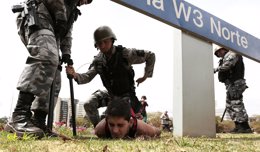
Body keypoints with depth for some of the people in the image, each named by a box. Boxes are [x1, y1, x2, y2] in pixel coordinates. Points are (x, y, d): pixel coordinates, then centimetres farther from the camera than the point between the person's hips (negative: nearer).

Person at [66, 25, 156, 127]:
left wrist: (145, 76, -15)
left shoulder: (125, 54, -23)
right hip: (110, 93, 4)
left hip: (126, 94, -3)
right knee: (88, 105, -15)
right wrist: (75, 75, -32)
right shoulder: (98, 60, -9)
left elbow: (150, 56, -17)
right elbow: (87, 77, -11)